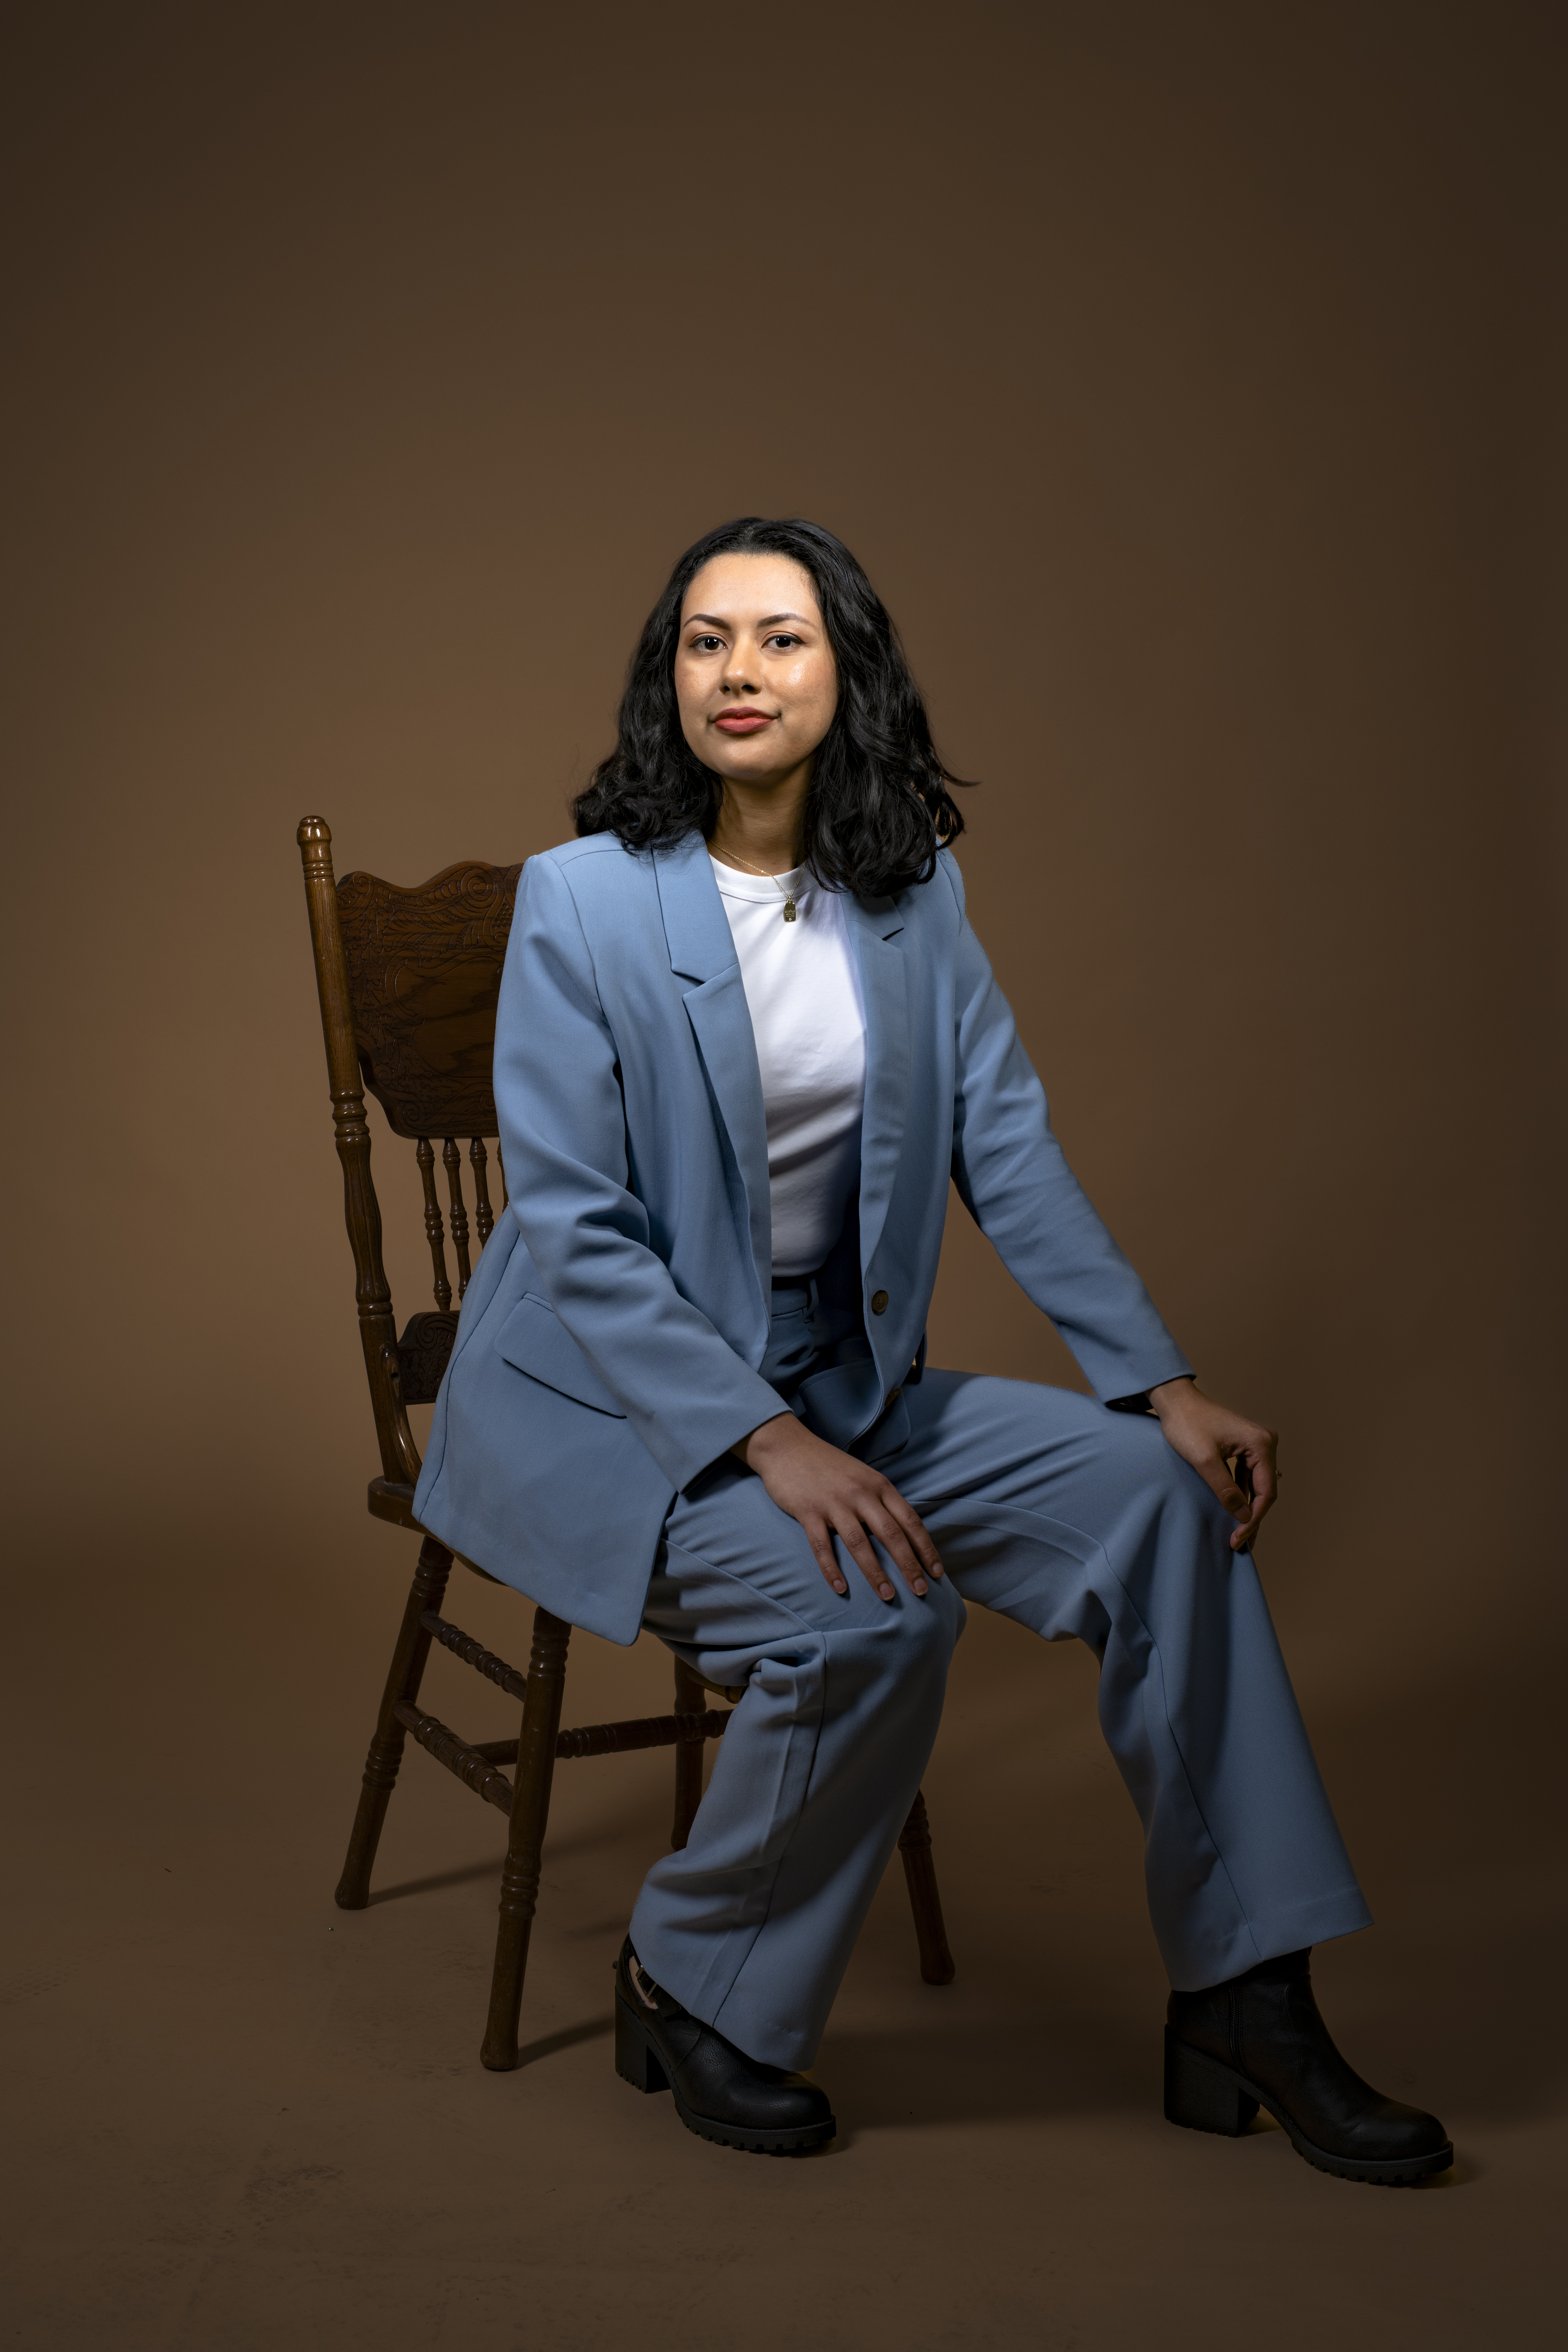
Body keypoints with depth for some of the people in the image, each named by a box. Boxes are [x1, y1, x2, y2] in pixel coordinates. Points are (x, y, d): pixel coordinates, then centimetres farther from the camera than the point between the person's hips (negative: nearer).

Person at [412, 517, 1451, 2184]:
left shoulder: (912, 893, 2)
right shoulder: (582, 897, -13)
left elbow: (1011, 1156, 2)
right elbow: (574, 1236, -17)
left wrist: (1166, 1384, -7)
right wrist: (771, 1444, -26)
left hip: (836, 1382, 6)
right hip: (605, 1402, -5)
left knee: (1161, 1491, -10)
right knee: (877, 1615, -29)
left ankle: (1242, 2004, 0)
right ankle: (689, 1988, -1)